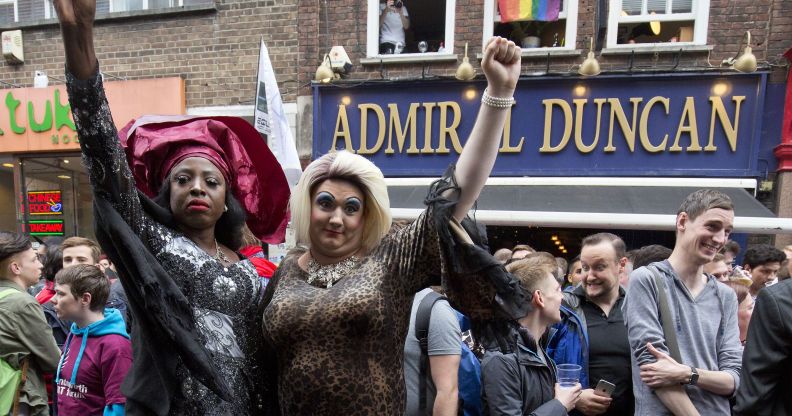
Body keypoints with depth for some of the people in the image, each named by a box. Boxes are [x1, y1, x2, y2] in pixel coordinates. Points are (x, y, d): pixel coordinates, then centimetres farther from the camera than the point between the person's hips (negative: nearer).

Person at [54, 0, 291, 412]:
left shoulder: (249, 274, 4)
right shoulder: (149, 240, -7)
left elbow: (262, 364, 9)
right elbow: (105, 162, -22)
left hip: (240, 406, 3)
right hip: (167, 404, -3)